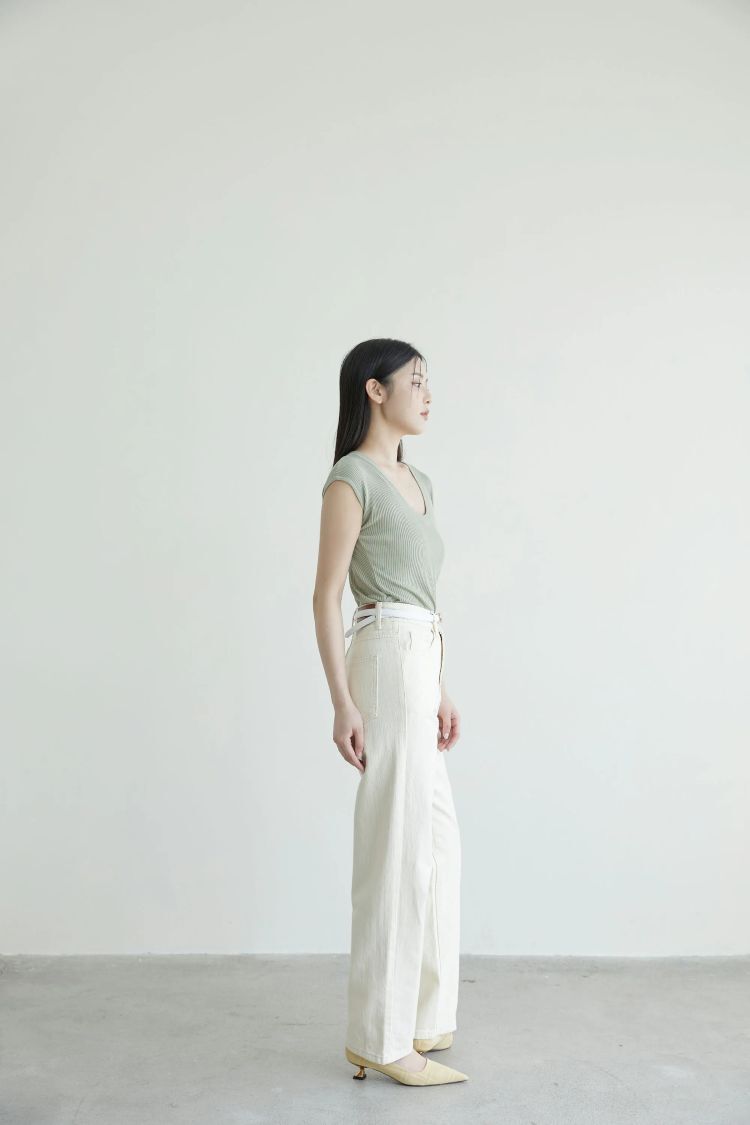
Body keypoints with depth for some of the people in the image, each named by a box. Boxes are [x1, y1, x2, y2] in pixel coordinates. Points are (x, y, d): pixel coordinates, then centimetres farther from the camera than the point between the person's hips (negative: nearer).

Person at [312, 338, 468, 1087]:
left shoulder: (417, 482, 18)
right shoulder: (351, 478, -8)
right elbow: (326, 596, -12)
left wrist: (439, 690, 20)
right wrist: (342, 702, -18)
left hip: (419, 666, 10)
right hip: (387, 661, -9)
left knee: (436, 842, 14)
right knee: (399, 847, -6)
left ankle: (418, 1016, 27)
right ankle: (381, 1039, 5)